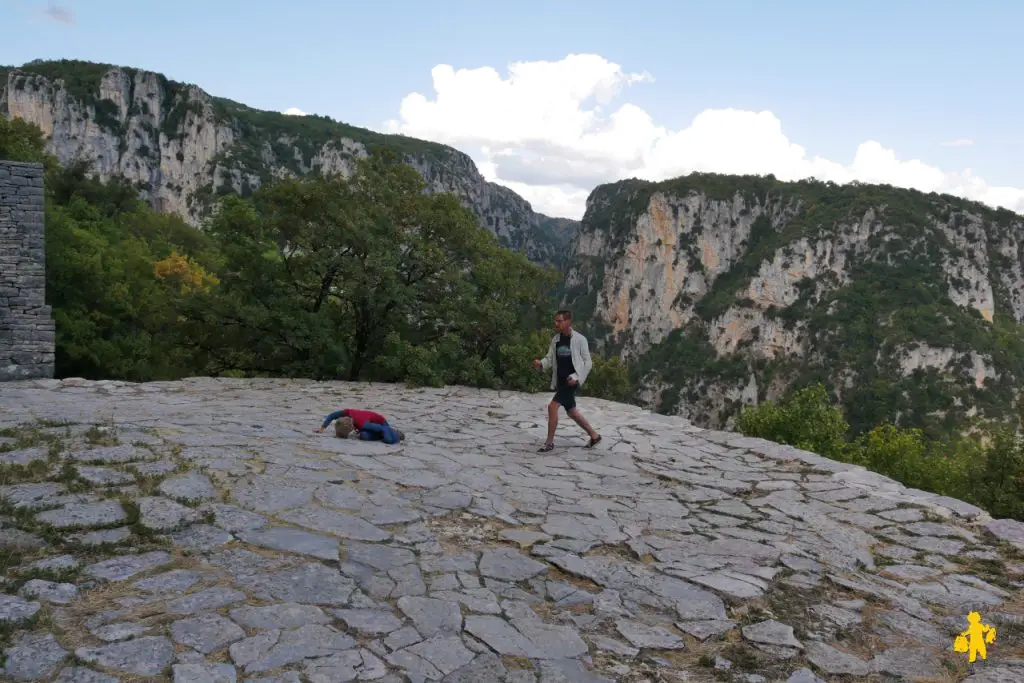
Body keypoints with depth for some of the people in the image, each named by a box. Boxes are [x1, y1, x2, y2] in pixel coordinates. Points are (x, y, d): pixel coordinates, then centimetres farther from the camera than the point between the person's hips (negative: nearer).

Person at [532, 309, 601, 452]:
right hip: (560, 381, 7)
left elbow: (588, 362, -7)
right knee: (571, 412, 15)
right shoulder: (555, 339, 6)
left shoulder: (580, 339, -11)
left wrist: (577, 377, -17)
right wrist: (540, 363, -15)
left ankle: (549, 442, -4)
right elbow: (550, 359, 7)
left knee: (552, 406, -16)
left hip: (572, 380, -7)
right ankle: (594, 436, 33)